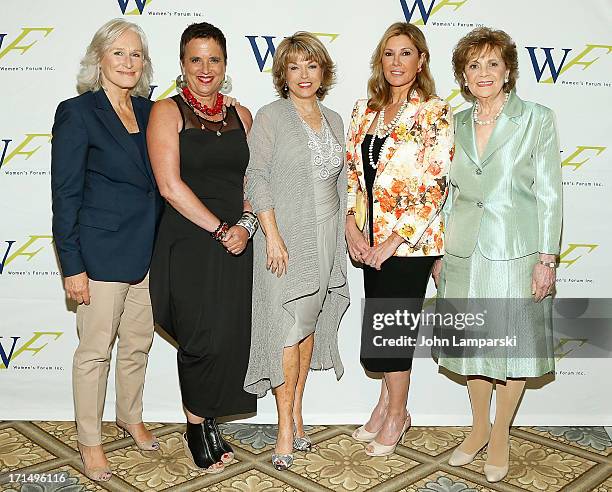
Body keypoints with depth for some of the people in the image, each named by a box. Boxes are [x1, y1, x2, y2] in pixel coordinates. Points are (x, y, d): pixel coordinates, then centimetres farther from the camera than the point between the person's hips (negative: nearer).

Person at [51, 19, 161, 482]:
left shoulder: (148, 111, 8)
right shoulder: (77, 113, -9)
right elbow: (65, 195, -10)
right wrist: (72, 265, -13)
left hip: (148, 251, 6)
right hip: (102, 252, -6)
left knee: (138, 344, 17)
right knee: (95, 350, 5)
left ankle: (132, 418, 38)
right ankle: (90, 441, 23)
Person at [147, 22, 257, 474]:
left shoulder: (240, 115, 11)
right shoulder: (167, 112, -4)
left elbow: (251, 179, 12)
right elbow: (171, 185, -12)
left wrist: (245, 224, -6)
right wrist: (220, 229, -12)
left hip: (235, 245, 5)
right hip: (189, 245, -4)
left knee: (231, 339, 7)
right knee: (203, 339, 0)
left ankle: (207, 422, 27)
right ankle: (198, 429, 23)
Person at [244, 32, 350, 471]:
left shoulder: (334, 120, 13)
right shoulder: (270, 117, -3)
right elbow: (257, 179, -9)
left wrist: (347, 230, 12)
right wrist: (272, 235, -17)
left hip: (326, 237, 5)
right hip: (287, 237, -5)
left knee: (310, 323, 9)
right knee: (289, 327, -6)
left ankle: (296, 414, 20)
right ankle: (286, 428, 3)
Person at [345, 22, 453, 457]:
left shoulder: (434, 113, -7)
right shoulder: (365, 110, 10)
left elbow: (436, 185, -12)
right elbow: (351, 171, 12)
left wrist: (396, 238, -15)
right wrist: (351, 224, -1)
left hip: (410, 240, -5)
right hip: (370, 239, 5)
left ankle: (395, 412, 23)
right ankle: (388, 405, 33)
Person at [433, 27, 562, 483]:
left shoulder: (537, 119, -3)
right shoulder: (457, 124, 8)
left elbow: (549, 194, -6)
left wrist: (546, 259, -11)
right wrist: (440, 251, 10)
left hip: (515, 251, -3)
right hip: (465, 251, 4)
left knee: (513, 343, 7)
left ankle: (501, 436, 26)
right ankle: (479, 426, 33)